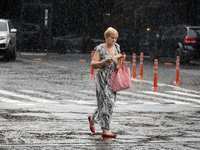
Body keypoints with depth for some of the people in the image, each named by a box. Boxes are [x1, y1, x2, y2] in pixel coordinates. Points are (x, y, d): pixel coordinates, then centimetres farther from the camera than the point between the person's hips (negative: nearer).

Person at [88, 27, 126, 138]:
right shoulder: (100, 49, -8)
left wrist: (122, 59, -1)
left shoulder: (116, 47, 10)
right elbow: (93, 65, -11)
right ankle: (105, 130, -14)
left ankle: (93, 119, 34)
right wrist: (105, 61, -23)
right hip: (102, 79, -7)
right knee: (105, 102, -13)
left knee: (110, 102, 10)